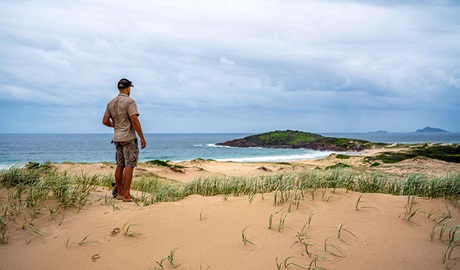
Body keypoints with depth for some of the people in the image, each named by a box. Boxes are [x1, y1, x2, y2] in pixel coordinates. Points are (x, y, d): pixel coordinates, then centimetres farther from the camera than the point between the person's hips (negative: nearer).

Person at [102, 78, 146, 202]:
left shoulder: (111, 103, 10)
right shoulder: (129, 101, -11)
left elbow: (105, 121, 10)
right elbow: (134, 121, -19)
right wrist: (142, 138, -14)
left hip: (117, 137, 7)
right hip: (129, 137, -7)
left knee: (120, 165, 11)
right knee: (129, 165, -7)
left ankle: (120, 193, 16)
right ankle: (126, 195, -9)